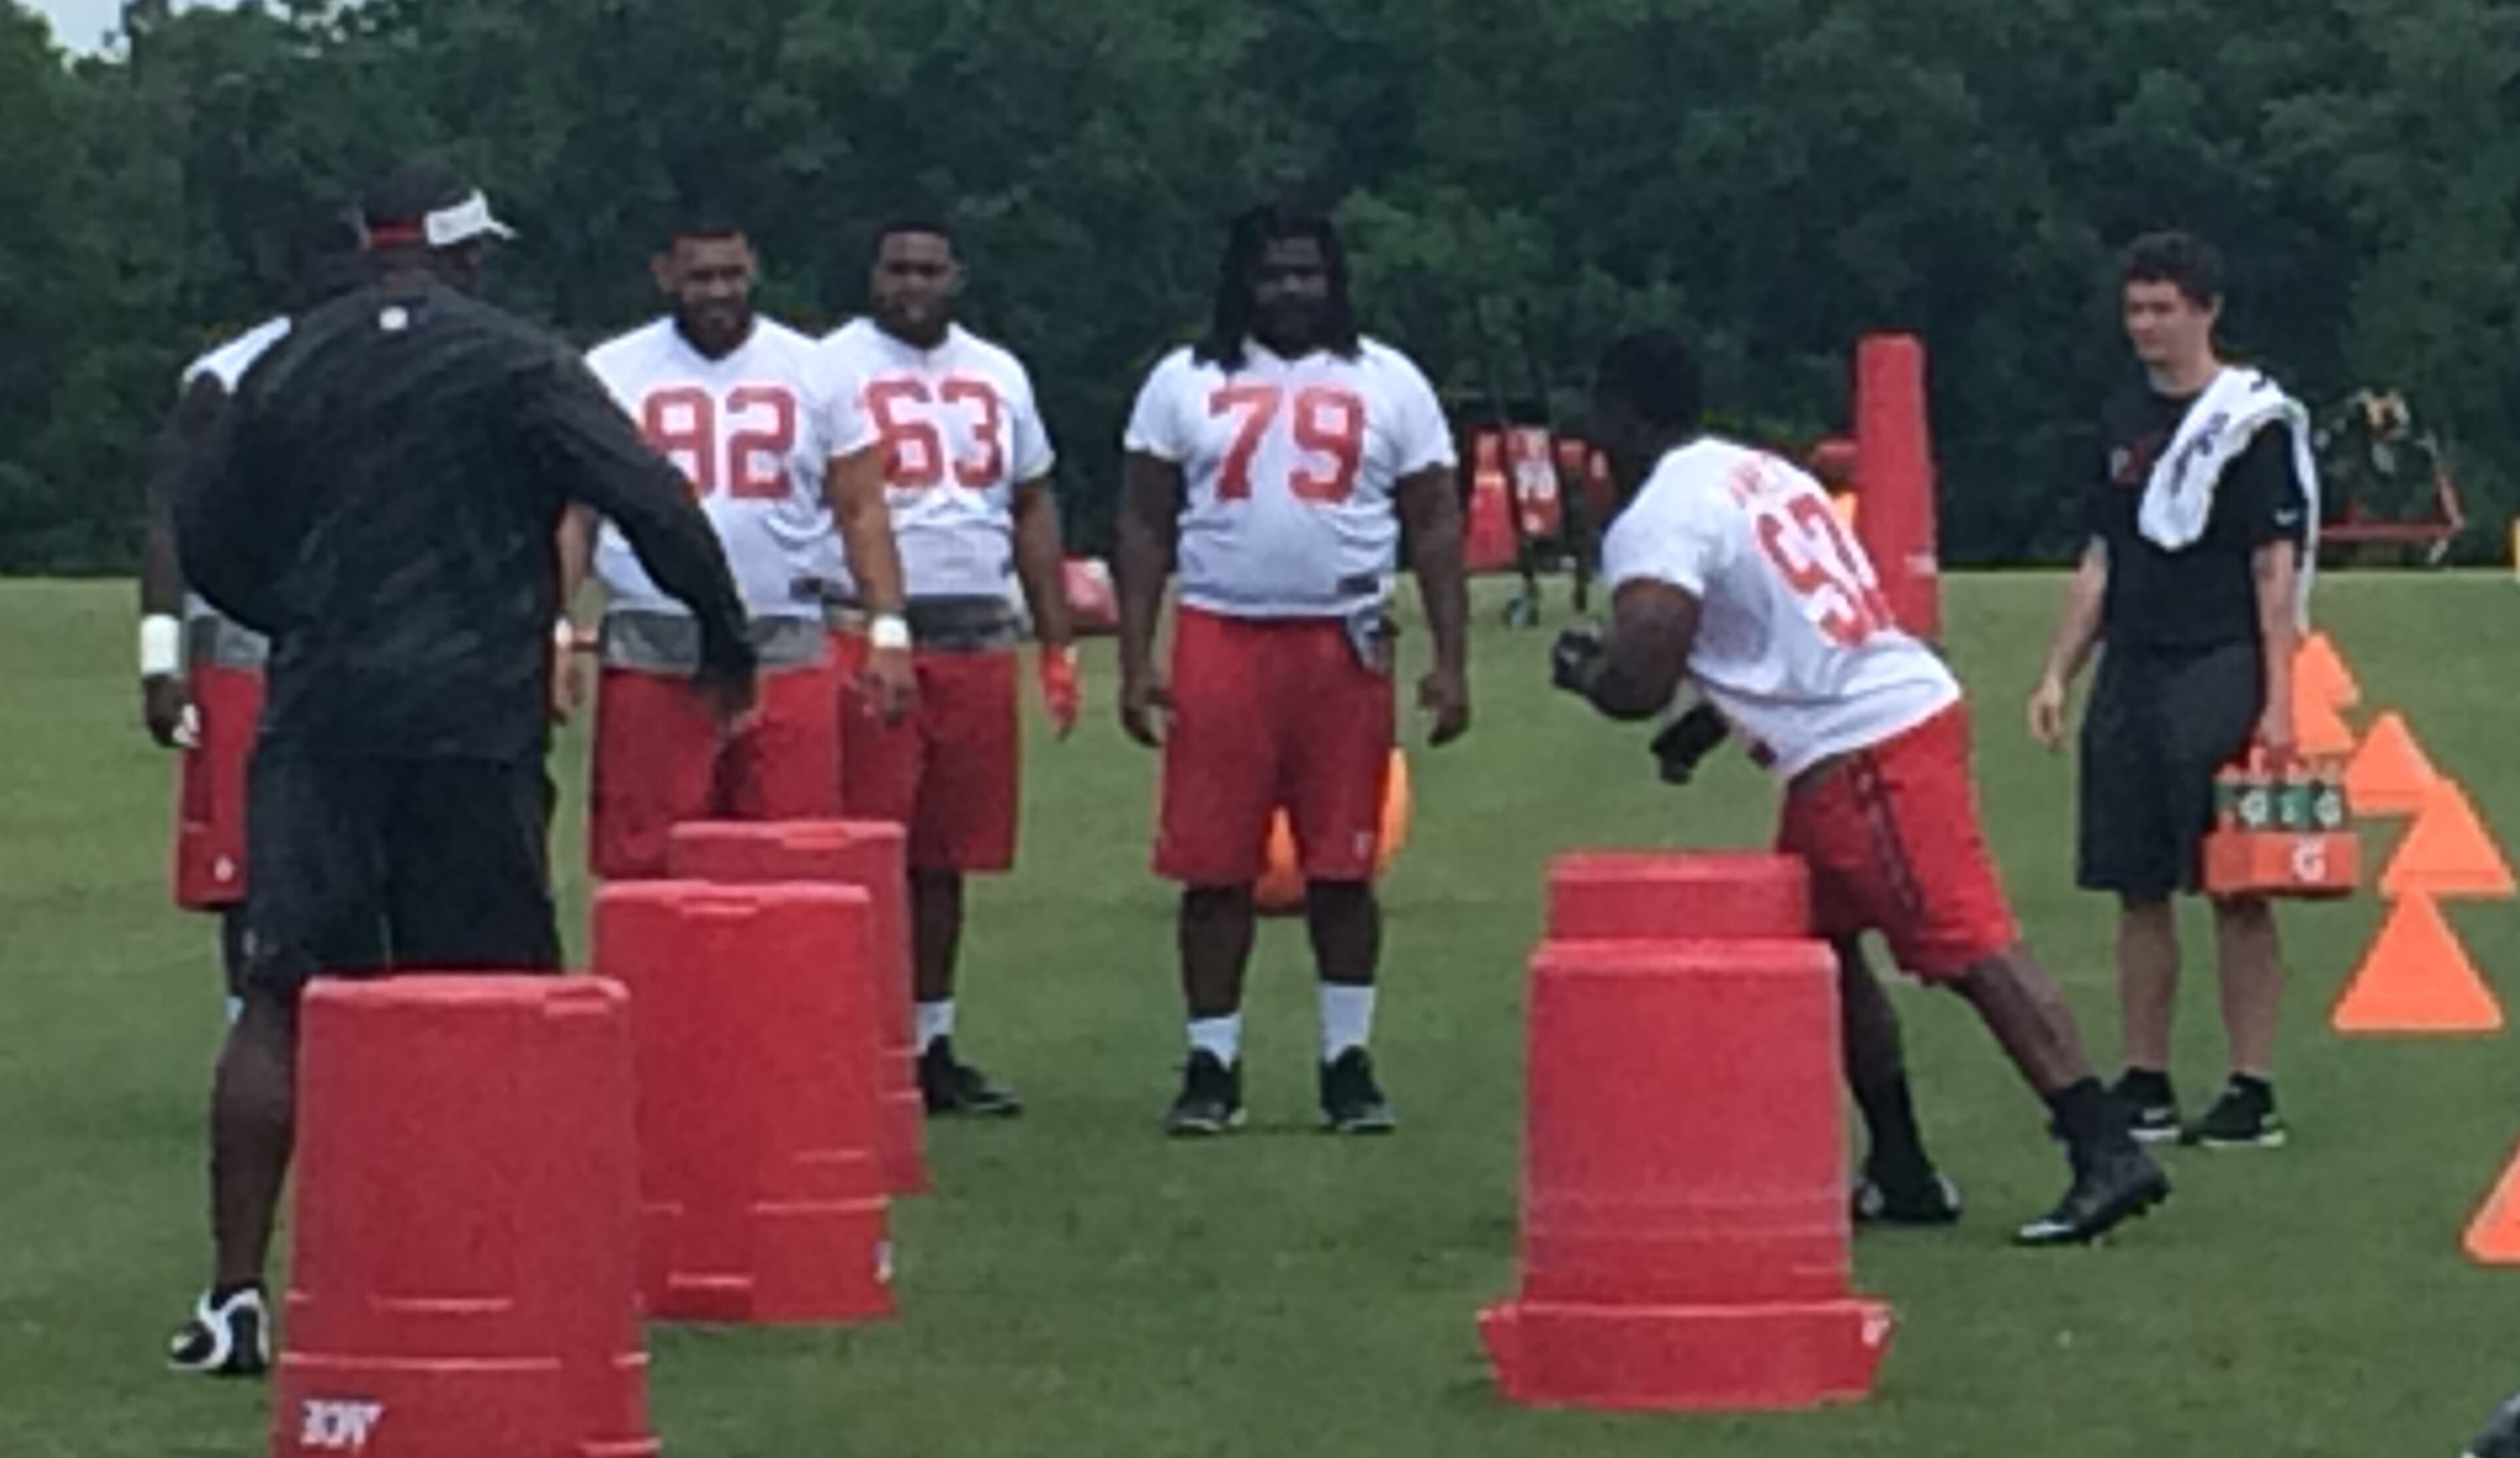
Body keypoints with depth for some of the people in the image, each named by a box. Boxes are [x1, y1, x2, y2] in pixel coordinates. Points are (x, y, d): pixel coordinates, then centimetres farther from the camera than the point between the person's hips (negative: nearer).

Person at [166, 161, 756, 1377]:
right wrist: (726, 640, 5)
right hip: (473, 724, -3)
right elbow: (656, 506, -8)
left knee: (282, 1001, 2)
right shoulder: (517, 368, -3)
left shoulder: (284, 371, 9)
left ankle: (237, 1291, -4)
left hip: (317, 723, 3)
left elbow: (209, 545, 14)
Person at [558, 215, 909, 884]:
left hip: (785, 650, 1)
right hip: (652, 657, 0)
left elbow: (861, 511, 10)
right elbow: (573, 516, 5)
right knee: (646, 871, -2)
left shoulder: (812, 372, 9)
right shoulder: (611, 374, 6)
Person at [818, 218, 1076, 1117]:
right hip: (867, 633, -5)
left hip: (978, 644, 5)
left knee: (946, 860, 8)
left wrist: (1057, 645, 15)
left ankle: (933, 1047, 15)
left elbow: (1032, 510, 21)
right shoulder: (833, 369, -1)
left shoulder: (999, 376, 16)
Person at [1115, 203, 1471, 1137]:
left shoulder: (1388, 384, 8)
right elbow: (1146, 528, 8)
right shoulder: (1185, 384, 8)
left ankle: (1348, 1063, 12)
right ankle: (1211, 1066, 9)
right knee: (1214, 868, 0)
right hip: (1221, 640, 0)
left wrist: (1450, 662, 1)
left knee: (1343, 869, 2)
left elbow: (1435, 527, 8)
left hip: (1345, 646, 0)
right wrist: (1134, 664, 1)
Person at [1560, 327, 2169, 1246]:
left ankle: (2106, 1153, -19)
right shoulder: (1760, 474, 19)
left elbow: (1638, 686, -17)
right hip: (1909, 707, 10)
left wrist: (1583, 670, 5)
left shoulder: (1655, 524, -10)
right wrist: (1716, 715, 26)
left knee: (1971, 950, -13)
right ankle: (1902, 1172, 23)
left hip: (1866, 753, -10)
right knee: (1822, 946, 19)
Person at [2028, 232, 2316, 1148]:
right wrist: (2059, 674, 13)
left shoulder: (2254, 421, -4)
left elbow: (2277, 569, -8)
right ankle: (2144, 1090, 14)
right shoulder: (2126, 421, 15)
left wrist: (2277, 702, -14)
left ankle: (2252, 1094, -2)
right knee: (2138, 891, 8)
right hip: (2131, 677, 7)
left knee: (2236, 892, -5)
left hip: (2219, 674, -7)